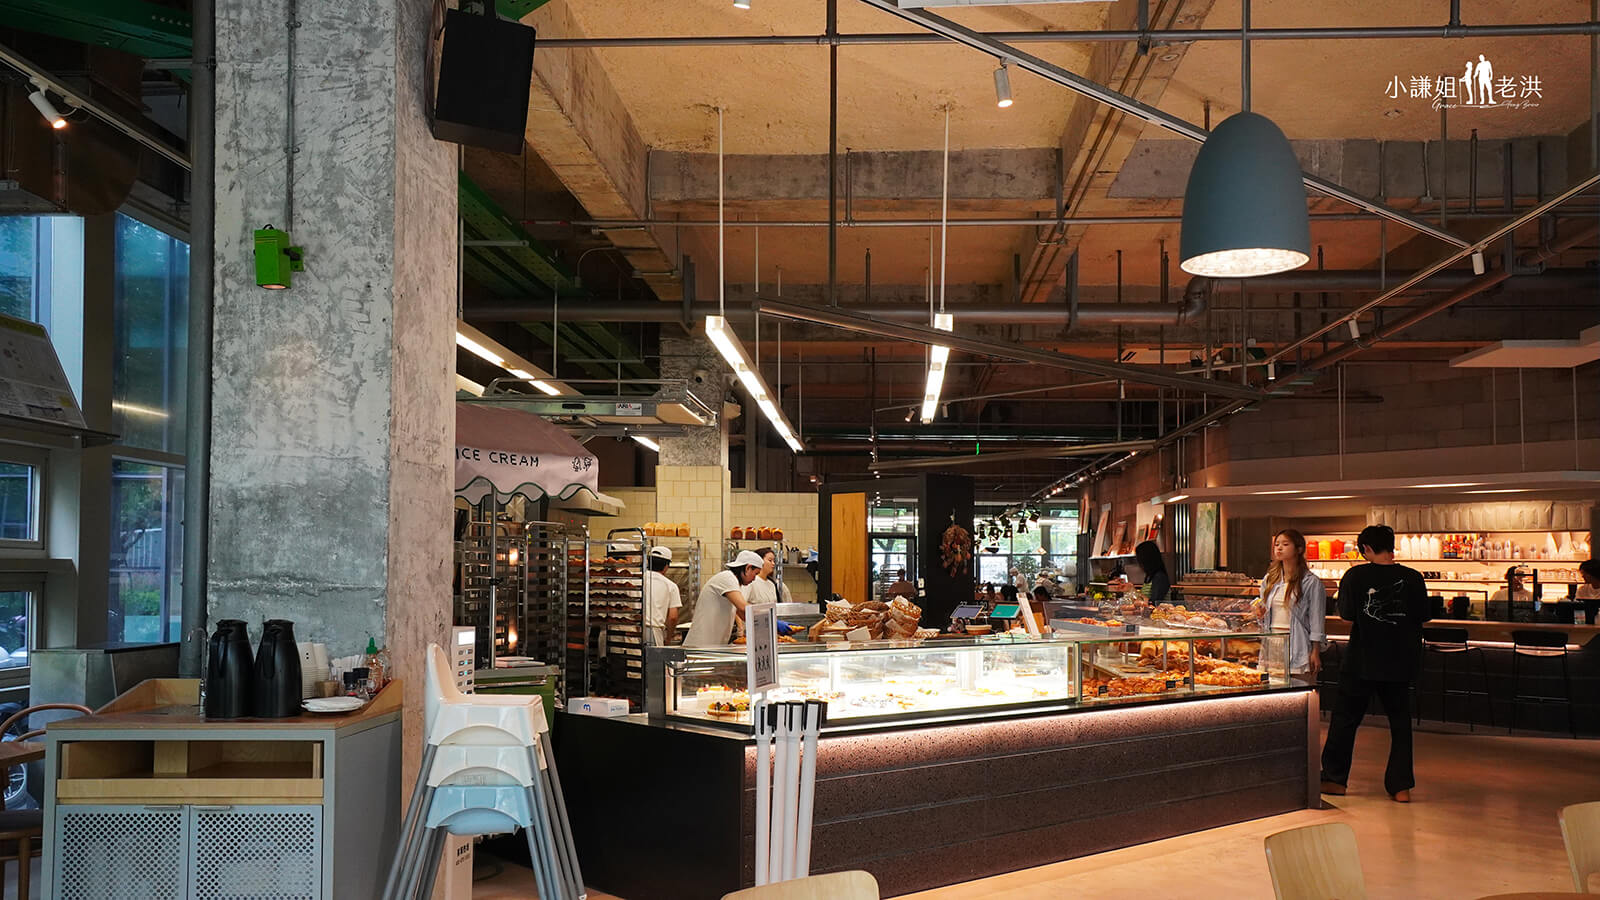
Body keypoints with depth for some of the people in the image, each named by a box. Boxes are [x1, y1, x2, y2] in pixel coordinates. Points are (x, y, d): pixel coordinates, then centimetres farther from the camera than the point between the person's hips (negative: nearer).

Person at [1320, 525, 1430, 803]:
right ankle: (1401, 786, 10)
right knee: (1400, 721, 12)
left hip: (1362, 660, -2)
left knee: (1345, 718, 12)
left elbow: (1346, 617, -7)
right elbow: (1422, 618, 3)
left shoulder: (1356, 576, -11)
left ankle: (1334, 778, 20)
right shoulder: (1413, 578, -5)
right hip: (1400, 662, 2)